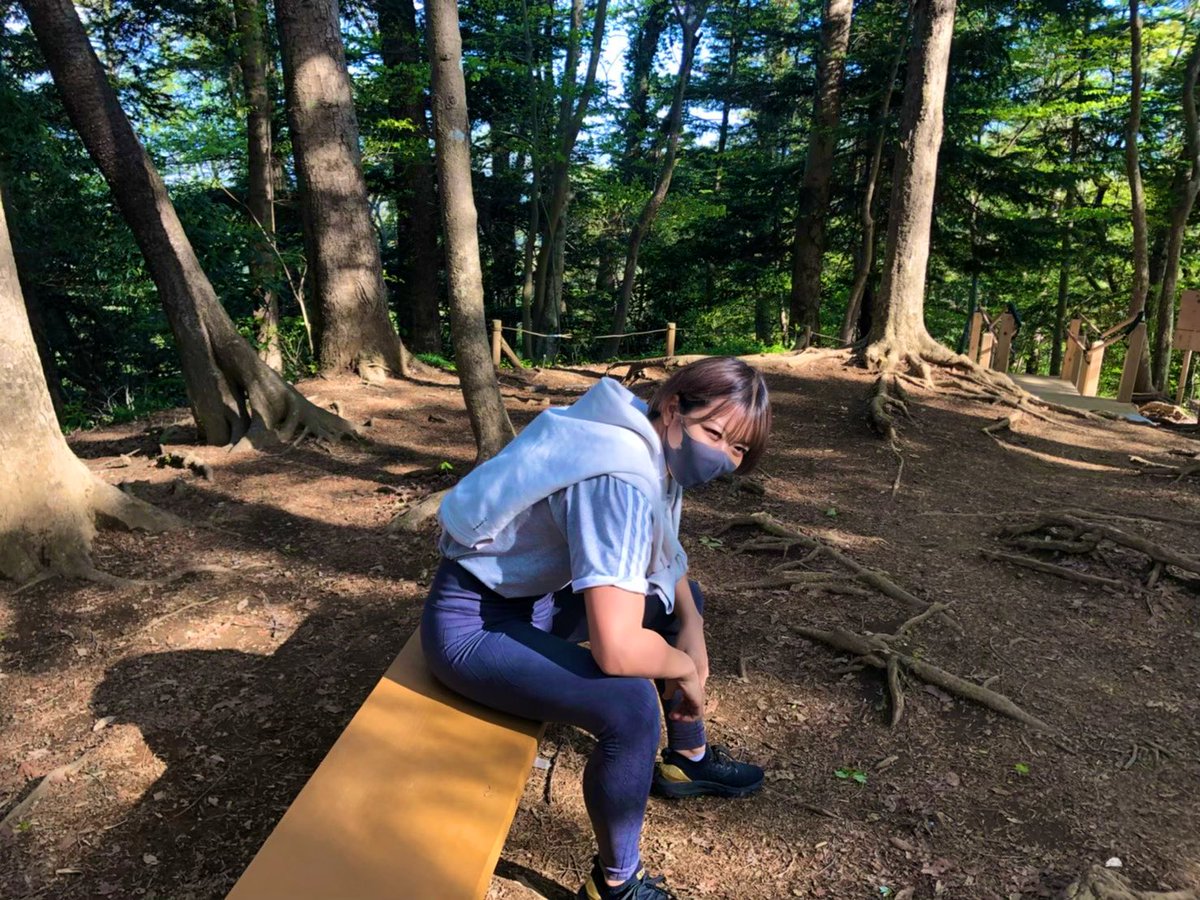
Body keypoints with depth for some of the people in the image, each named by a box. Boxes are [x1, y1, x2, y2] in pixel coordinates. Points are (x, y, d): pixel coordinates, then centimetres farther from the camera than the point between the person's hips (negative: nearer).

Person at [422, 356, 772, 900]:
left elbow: (665, 552, 16)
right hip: (473, 622, -10)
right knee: (631, 706, -28)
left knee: (685, 598, 16)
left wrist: (691, 627, 2)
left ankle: (687, 758, 37)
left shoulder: (661, 448, -4)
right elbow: (616, 650, -37)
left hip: (535, 590, 10)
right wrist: (684, 667, -16)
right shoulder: (622, 479, -33)